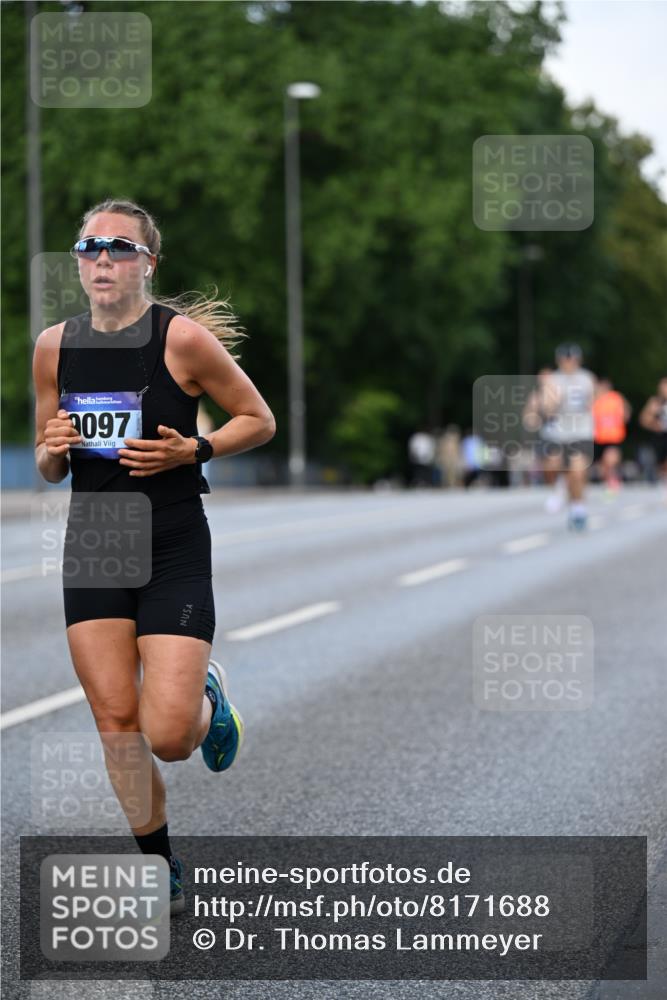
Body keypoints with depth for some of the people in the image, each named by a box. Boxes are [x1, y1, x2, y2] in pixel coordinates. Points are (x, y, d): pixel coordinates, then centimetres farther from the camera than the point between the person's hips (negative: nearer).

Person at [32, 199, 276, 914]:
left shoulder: (183, 336, -9)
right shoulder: (54, 346, 4)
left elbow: (259, 421, 0)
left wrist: (191, 451, -15)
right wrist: (52, 450, -9)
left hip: (174, 551, -4)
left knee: (167, 736, -11)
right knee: (116, 725, 3)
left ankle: (207, 697, 26)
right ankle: (161, 871, 20)